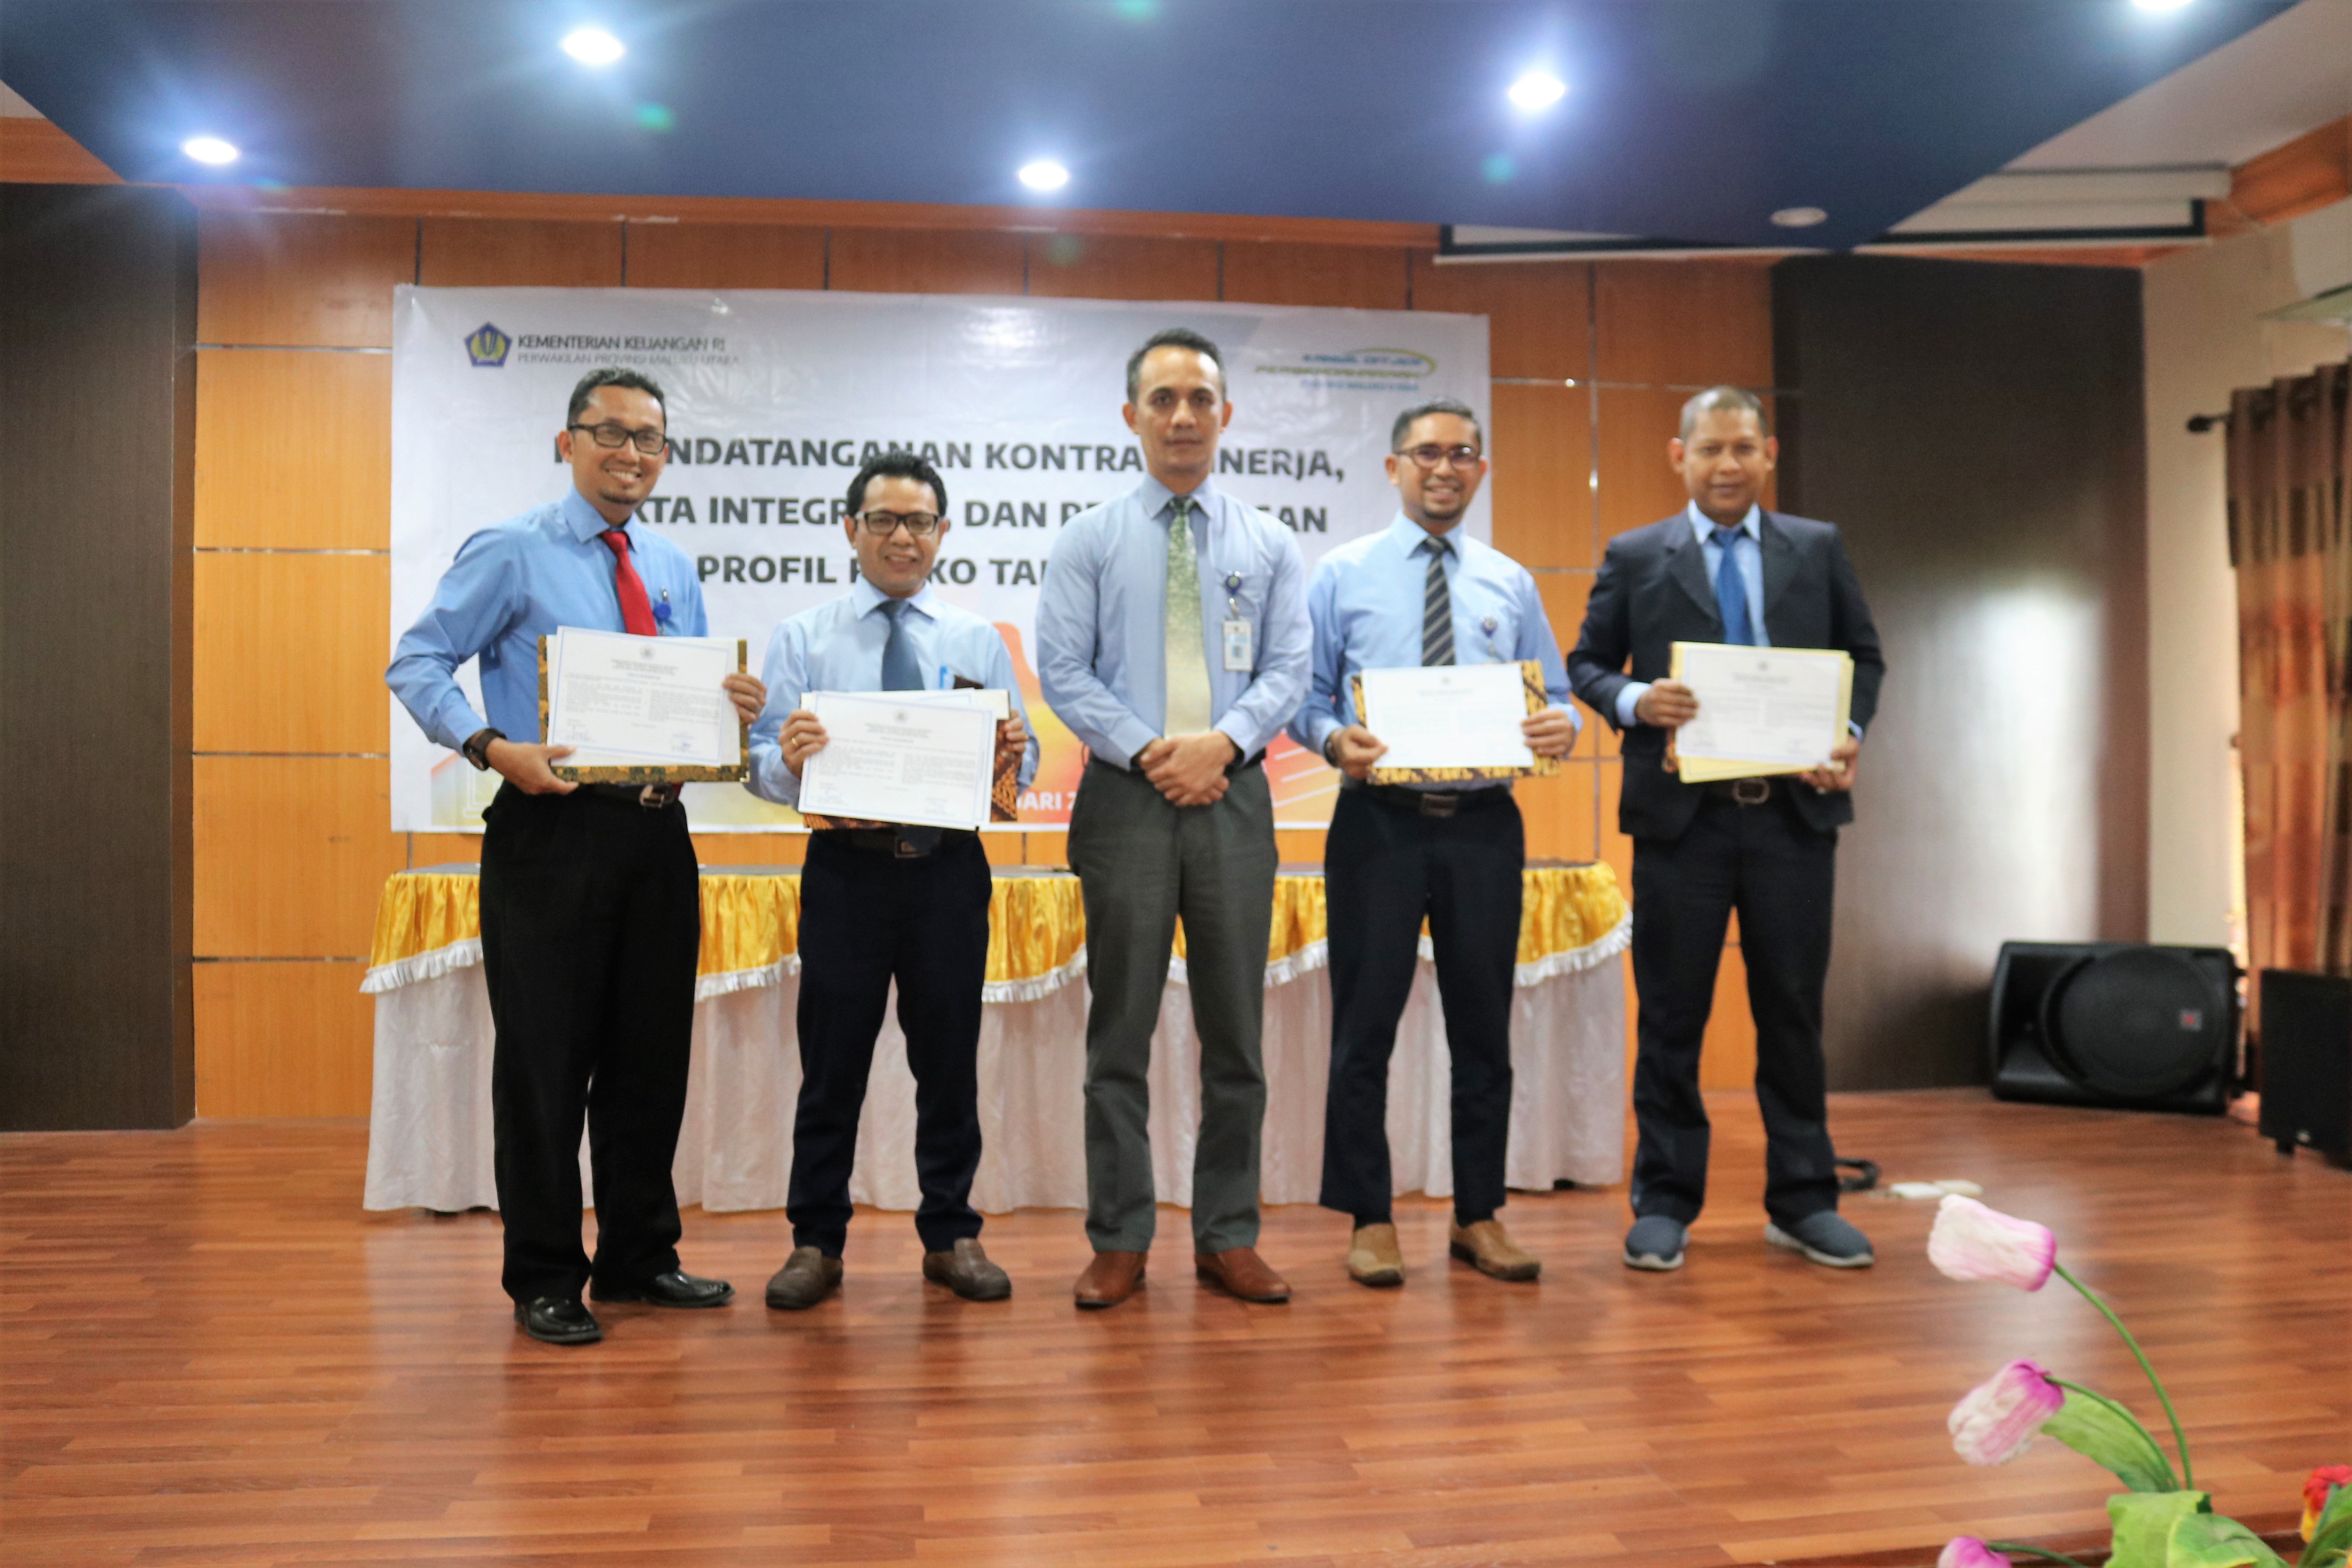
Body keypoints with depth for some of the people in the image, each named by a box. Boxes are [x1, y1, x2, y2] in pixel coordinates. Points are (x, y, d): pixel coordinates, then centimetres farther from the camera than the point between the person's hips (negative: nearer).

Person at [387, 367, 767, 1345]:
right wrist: (492, 746, -20)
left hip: (655, 830, 6)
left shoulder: (674, 569, 16)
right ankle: (544, 1282, 14)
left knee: (653, 1052, 11)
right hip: (551, 827, -5)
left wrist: (730, 705, -4)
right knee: (545, 1057, 0)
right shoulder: (510, 552, -1)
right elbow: (416, 664, -5)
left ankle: (640, 1258, 25)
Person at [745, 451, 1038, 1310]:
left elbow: (1020, 765, 6)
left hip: (950, 869, 2)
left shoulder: (979, 642, 10)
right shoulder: (802, 637, 5)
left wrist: (1013, 754, -17)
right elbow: (761, 765, -3)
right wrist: (789, 759, -25)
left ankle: (952, 1237, 22)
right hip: (847, 869, -1)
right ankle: (816, 1243, 18)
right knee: (832, 1062, 5)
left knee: (950, 1060, 9)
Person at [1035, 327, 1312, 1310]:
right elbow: (1062, 671, -1)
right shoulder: (1089, 540, 7)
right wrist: (1147, 750, -13)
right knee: (1121, 1028, 3)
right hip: (1126, 795, -1)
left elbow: (1287, 670, 4)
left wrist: (1222, 741, -14)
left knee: (1235, 1027, 6)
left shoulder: (1268, 545, 11)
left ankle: (1228, 1237, 18)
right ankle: (1120, 1243, 13)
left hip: (1234, 795, 2)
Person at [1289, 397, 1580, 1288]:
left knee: (1484, 1026, 9)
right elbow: (1303, 694, 2)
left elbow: (1555, 698, 13)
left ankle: (1479, 1217, 22)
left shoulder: (1509, 583, 13)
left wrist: (1561, 729, -10)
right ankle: (1369, 1220, 15)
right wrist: (1334, 738, -19)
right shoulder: (1343, 574, 5)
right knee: (1365, 1027, 2)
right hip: (1379, 822, -3)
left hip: (1484, 823, 3)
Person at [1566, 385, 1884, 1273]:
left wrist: (1851, 736, -5)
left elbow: (1864, 656, 13)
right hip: (1682, 814, -1)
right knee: (1672, 1014, 5)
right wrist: (1633, 701, -16)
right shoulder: (1635, 557, 7)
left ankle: (1803, 1203, 21)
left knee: (1794, 1010, 8)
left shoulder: (1818, 548, 12)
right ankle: (1664, 1203, 16)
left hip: (1794, 810, 2)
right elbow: (1586, 664, 5)